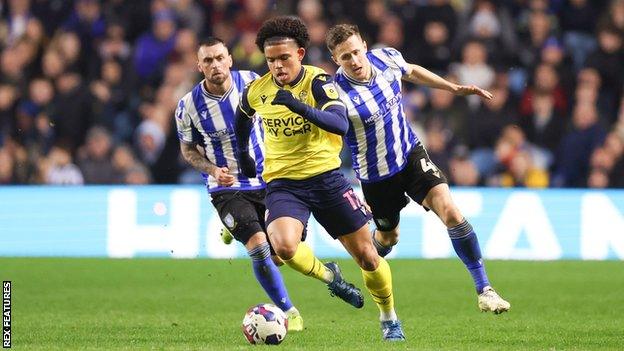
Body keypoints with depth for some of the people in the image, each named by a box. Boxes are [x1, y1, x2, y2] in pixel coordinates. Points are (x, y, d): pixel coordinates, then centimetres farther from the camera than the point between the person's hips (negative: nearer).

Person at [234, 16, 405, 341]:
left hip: (325, 177, -1)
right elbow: (242, 116, 24)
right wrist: (242, 153, 26)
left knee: (366, 254, 3)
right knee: (283, 245, -29)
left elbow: (340, 124, -31)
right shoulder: (257, 90, -2)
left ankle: (389, 319, 30)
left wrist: (300, 107, -41)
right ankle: (328, 277, 5)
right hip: (282, 183, 1)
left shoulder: (318, 82, -13)